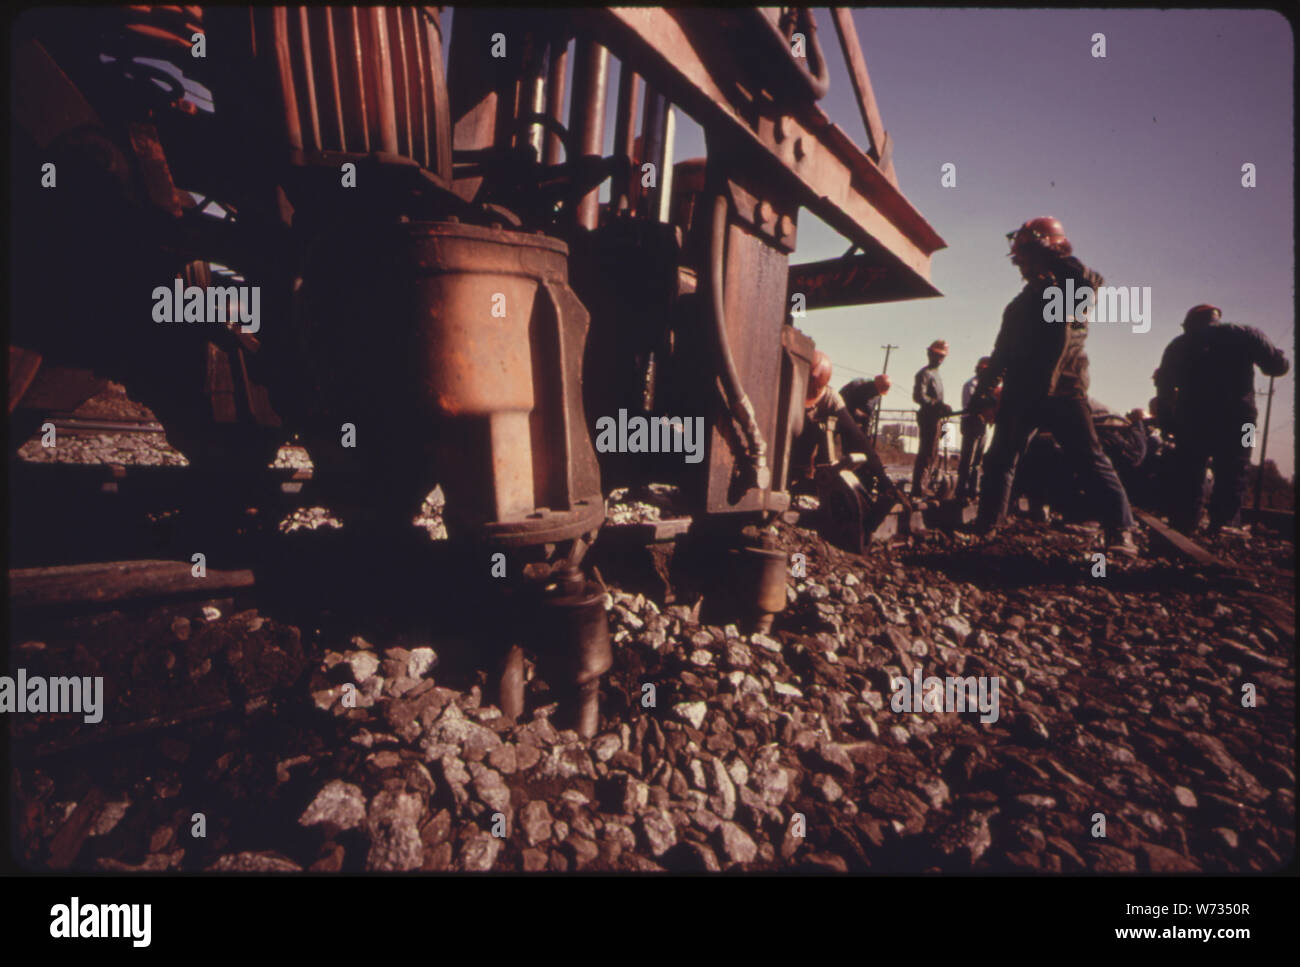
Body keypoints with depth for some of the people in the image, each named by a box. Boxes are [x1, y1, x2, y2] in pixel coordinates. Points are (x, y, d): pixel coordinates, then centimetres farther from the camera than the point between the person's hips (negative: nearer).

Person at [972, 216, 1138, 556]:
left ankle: (1120, 529, -13)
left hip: (1062, 391, -6)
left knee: (1089, 460, -12)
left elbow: (1091, 282, -22)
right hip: (1020, 394, 6)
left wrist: (1049, 255, -21)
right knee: (999, 460, 10)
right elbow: (1001, 354, 24)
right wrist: (983, 388, 17)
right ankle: (987, 522, 21)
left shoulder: (1071, 290, 4)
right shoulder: (1019, 305, 21)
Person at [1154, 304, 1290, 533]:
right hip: (1237, 421, -1)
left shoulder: (1179, 345, 13)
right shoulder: (1246, 334, 8)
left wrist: (1167, 425, 13)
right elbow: (1278, 366, 8)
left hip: (1190, 422, 1)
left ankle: (1181, 532, 3)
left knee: (1187, 480, 6)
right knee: (1230, 482, 3)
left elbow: (1164, 387, 9)